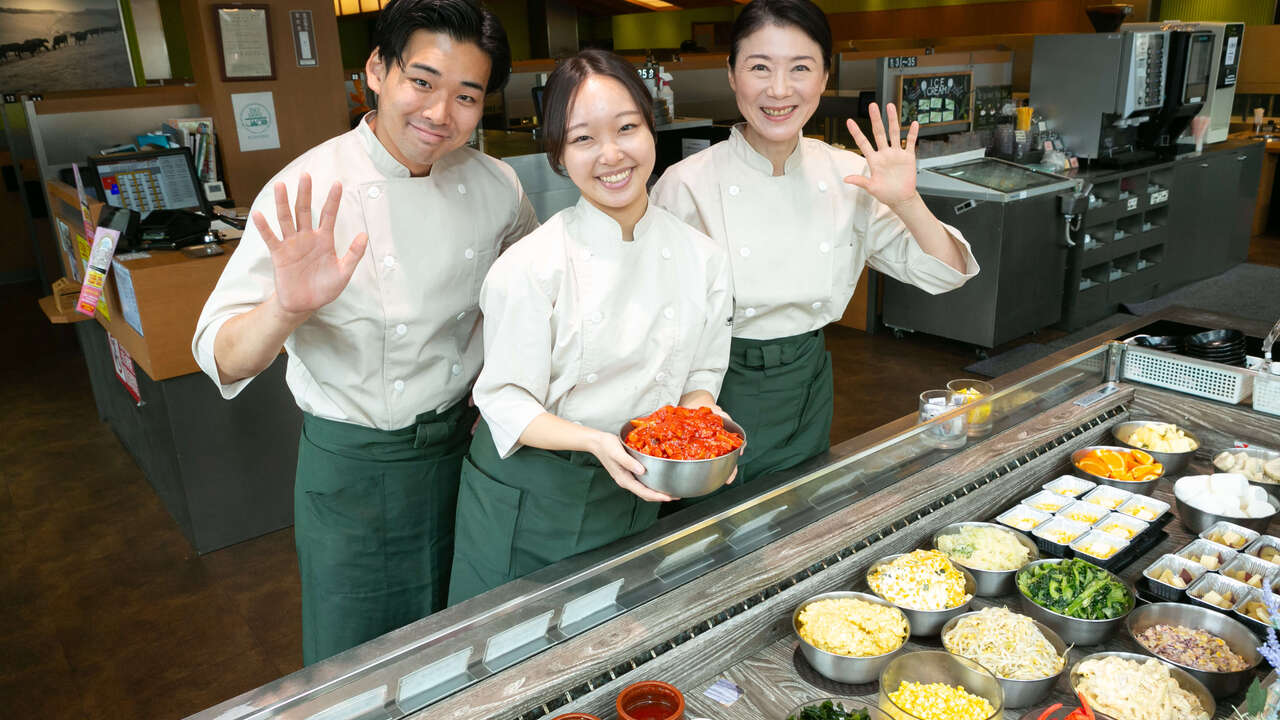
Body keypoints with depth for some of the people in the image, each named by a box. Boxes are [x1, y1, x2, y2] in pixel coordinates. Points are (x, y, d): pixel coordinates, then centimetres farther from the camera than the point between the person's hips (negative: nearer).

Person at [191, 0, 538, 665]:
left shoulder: (497, 187, -7)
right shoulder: (309, 193, -19)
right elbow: (223, 360, -21)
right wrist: (286, 310, -42)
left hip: (459, 443, 4)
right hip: (351, 466, -3)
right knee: (349, 665, 15)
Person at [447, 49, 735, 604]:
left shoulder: (702, 258, -6)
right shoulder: (529, 267, -19)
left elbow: (702, 372, 5)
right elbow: (507, 403, -15)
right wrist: (594, 441, -30)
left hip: (633, 493, 4)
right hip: (528, 499, -3)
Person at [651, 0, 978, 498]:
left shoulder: (847, 177, -5)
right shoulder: (687, 184, -16)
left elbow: (943, 274, -2)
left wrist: (906, 201, -18)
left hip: (806, 389, 4)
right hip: (719, 390, -3)